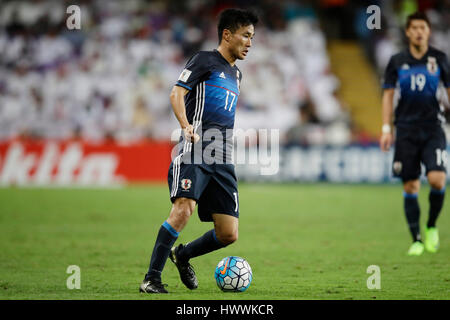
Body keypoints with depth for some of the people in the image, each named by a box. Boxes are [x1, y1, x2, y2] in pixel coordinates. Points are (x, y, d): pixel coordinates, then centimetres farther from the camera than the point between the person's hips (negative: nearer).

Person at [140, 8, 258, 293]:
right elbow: (177, 93, -9)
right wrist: (187, 126, -25)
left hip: (223, 161, 7)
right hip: (195, 153, -7)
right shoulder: (205, 60, 3)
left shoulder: (236, 75, 25)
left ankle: (182, 255, 26)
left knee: (229, 235, -1)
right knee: (184, 208, -27)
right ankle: (152, 278, -19)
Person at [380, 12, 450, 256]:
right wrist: (386, 128, 2)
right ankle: (416, 240, 9)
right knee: (410, 187, -1)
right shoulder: (397, 62, 5)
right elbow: (388, 95, 9)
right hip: (406, 130, 1)